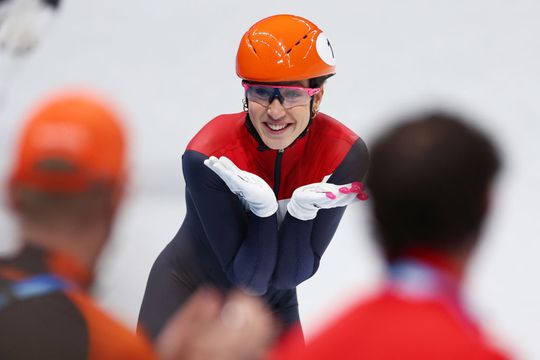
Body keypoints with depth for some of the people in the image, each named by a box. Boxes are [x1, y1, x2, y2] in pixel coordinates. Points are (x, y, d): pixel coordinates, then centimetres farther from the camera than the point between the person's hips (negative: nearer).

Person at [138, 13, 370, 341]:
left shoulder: (344, 155, -19)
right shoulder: (208, 158, -25)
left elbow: (288, 275, -17)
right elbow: (249, 278, -22)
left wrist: (303, 209, -33)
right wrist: (263, 209, -36)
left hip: (273, 306, 2)